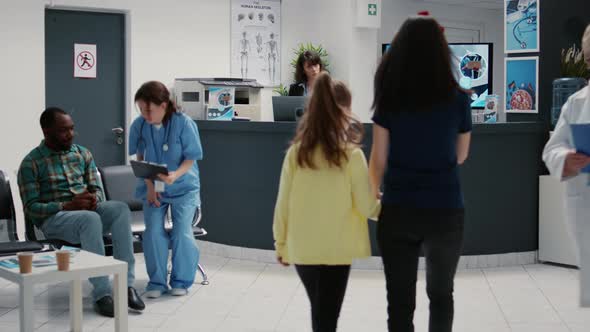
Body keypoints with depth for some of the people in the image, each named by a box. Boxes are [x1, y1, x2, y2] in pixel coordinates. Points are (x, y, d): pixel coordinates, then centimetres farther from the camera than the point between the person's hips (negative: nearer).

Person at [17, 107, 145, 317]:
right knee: (91, 219, -38)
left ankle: (126, 284, -35)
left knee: (120, 208, -29)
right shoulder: (31, 163, -1)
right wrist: (68, 206, -20)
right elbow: (31, 208, -7)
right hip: (53, 218, -4)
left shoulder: (83, 154, 14)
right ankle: (101, 294, -39)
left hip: (88, 211, 5)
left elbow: (97, 189, 14)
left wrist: (93, 198, -12)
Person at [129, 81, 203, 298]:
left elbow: (190, 159, -12)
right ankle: (157, 282, 1)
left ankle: (181, 281, 6)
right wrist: (149, 186, -8)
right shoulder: (139, 125, -10)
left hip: (183, 187, -2)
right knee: (153, 231, -14)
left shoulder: (184, 124, -18)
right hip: (153, 188, 2)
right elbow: (140, 158, 2)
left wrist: (175, 175, -31)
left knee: (182, 233, -13)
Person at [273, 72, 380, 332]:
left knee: (318, 311, 23)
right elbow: (366, 207, -8)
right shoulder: (351, 155, -11)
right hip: (337, 249, -3)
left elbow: (283, 203, 0)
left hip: (302, 248, 3)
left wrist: (281, 243, 11)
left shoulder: (296, 153, -4)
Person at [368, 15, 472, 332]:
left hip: (398, 210, -1)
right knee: (441, 294, 20)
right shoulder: (458, 99, -2)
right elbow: (460, 156, 10)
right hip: (445, 210, 1)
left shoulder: (390, 99, -3)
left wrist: (372, 197, 16)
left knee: (400, 300, 5)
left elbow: (379, 159, 0)